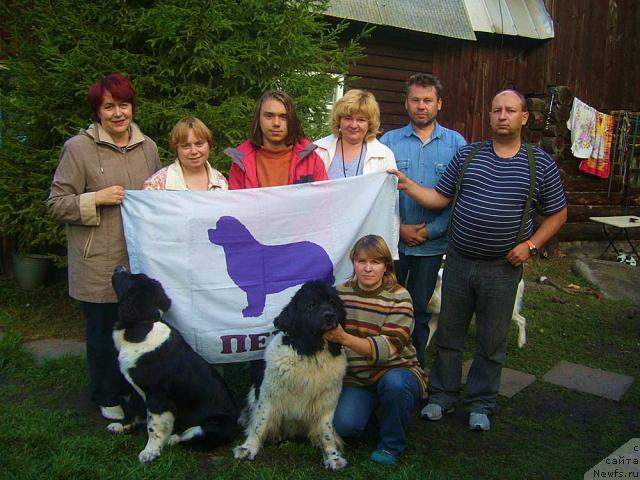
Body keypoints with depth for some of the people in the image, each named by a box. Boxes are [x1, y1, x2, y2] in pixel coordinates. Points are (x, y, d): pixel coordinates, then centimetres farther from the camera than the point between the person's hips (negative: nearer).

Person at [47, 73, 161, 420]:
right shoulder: (79, 148, -7)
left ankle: (133, 389, 37)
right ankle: (107, 398, 30)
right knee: (104, 330, 9)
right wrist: (97, 199, -17)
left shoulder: (147, 147, 8)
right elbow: (56, 204, -6)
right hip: (99, 264, -4)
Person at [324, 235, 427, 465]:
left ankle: (392, 445, -8)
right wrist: (325, 333, -10)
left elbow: (389, 347, -25)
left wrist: (344, 338, -37)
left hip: (395, 371, -2)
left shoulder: (399, 297, -13)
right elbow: (329, 330, 14)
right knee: (344, 425, -22)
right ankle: (375, 408, 14)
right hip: (356, 378, 3)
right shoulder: (342, 293, 0)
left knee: (393, 383, -37)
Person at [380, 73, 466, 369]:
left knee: (419, 309, 13)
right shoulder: (388, 141, 0)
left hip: (432, 242, 0)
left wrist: (430, 230, -12)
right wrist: (399, 227, -12)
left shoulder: (456, 143, 0)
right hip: (392, 239, 0)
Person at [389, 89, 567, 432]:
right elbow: (439, 198, 3)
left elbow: (557, 213, 5)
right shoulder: (467, 155, 3)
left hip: (502, 268, -1)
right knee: (449, 333, 12)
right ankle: (442, 395, 30)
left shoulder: (541, 164, -1)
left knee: (492, 342, 11)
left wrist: (530, 244, -7)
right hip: (458, 262, 2)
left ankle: (481, 403, 30)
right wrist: (407, 185, -11)